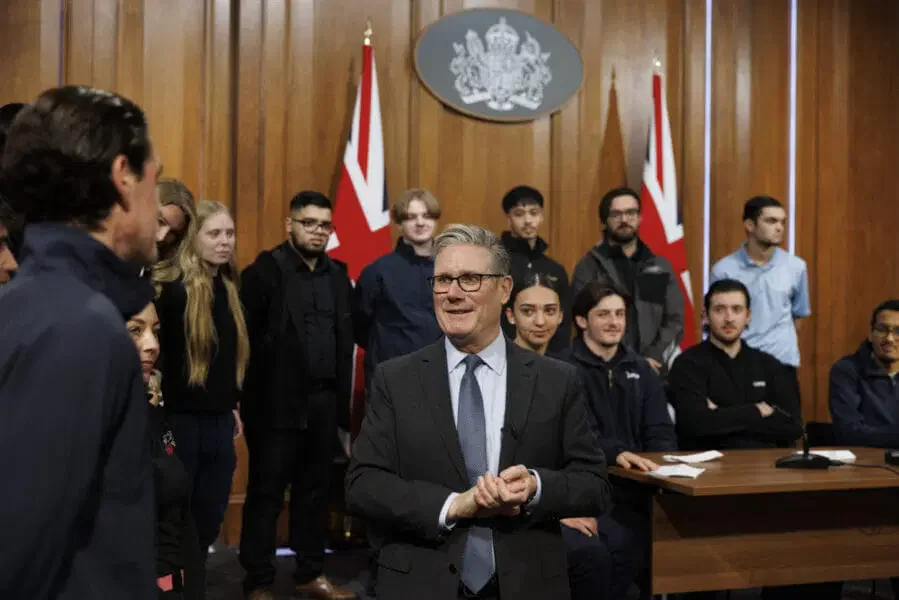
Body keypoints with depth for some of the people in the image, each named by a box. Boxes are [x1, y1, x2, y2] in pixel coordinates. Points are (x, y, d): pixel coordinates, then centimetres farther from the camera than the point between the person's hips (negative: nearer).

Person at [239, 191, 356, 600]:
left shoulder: (338, 275, 11)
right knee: (266, 493, 5)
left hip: (324, 402, 5)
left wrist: (342, 400, 6)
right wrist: (251, 396, -10)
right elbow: (246, 337, -9)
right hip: (277, 403, -5)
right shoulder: (265, 270, -5)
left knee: (315, 491, 14)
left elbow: (344, 341, 11)